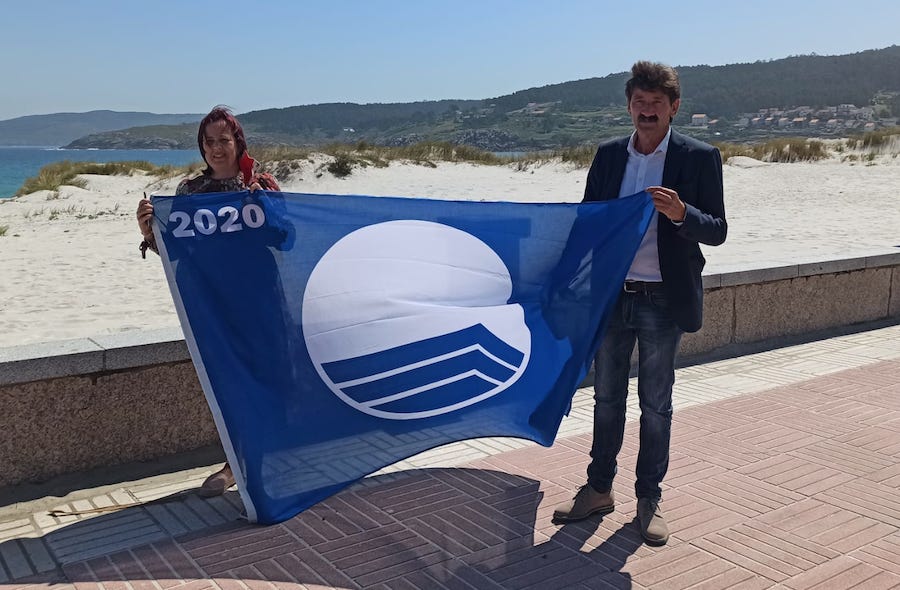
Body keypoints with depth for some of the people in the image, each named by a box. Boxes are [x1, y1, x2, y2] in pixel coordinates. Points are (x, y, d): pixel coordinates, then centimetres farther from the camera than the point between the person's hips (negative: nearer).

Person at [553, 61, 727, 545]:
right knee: (607, 397, 13)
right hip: (611, 295, 3)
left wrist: (681, 214, -25)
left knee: (656, 405, 8)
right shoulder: (608, 155, 5)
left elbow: (716, 231, -5)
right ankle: (598, 490, 27)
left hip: (662, 300, -3)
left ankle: (649, 500, 22)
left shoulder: (699, 158, -5)